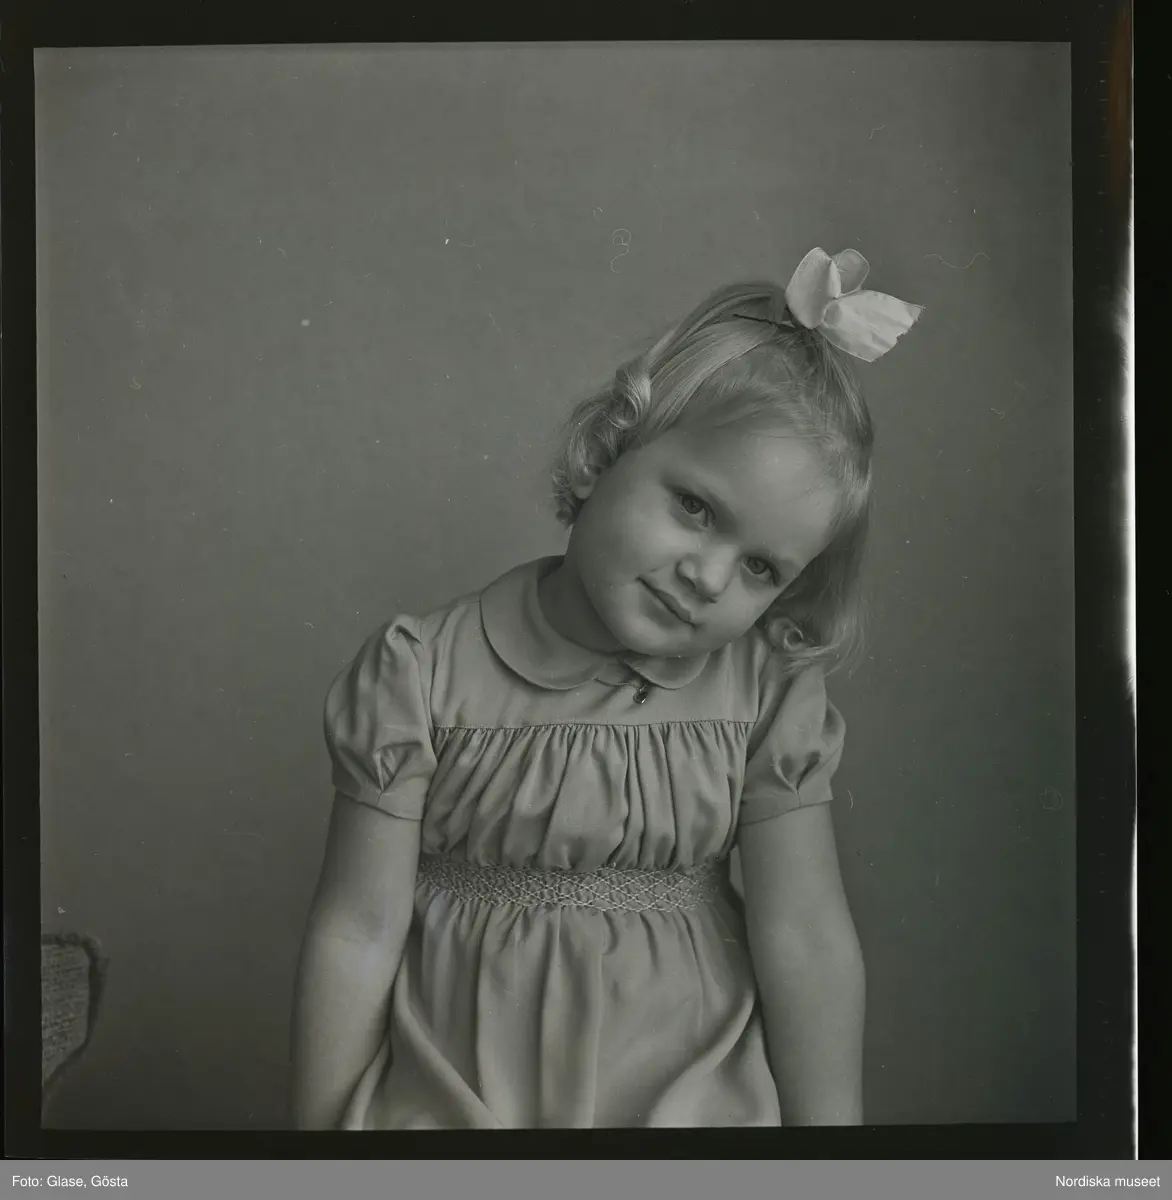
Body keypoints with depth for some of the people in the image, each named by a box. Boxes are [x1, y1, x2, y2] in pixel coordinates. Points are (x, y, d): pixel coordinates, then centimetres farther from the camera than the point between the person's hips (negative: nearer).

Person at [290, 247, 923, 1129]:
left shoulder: (769, 694, -5)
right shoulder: (424, 676, -12)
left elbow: (807, 941, -4)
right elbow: (359, 937, -9)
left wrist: (828, 1120, -4)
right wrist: (321, 1122, -4)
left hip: (698, 1095, 0)